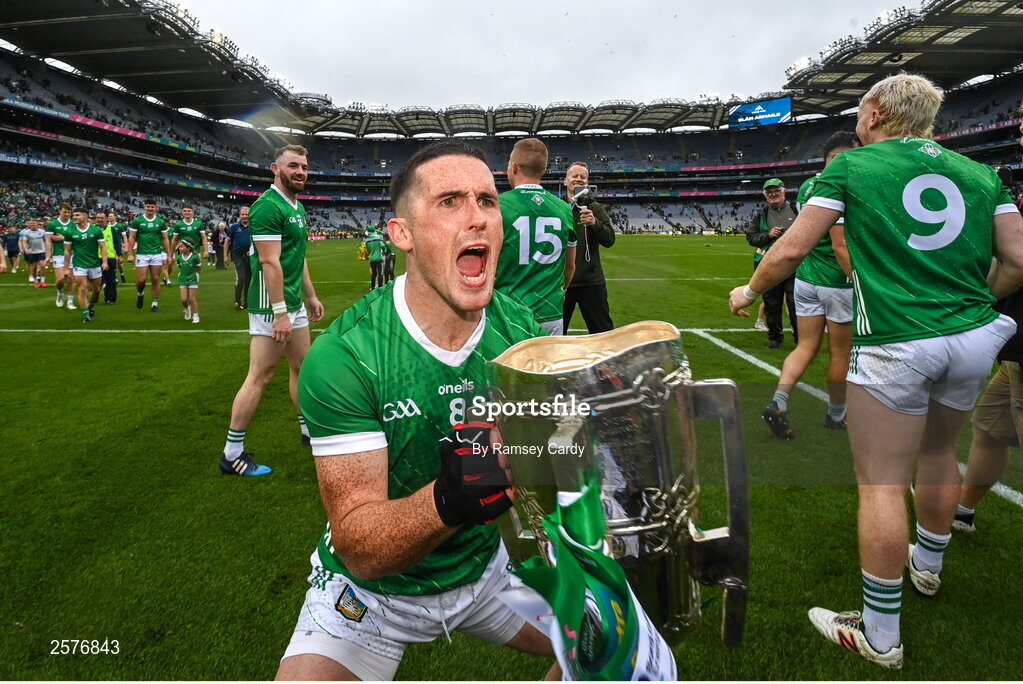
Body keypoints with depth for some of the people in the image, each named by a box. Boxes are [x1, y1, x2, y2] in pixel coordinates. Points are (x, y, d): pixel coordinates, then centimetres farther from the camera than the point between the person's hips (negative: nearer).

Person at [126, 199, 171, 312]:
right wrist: (130, 254, -6)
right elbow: (131, 238, 1)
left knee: (155, 280, 3)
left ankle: (155, 303, 12)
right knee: (141, 280, -5)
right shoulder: (137, 221, 1)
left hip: (157, 254, 1)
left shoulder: (161, 222, 7)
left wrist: (169, 255, 5)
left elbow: (165, 240, 10)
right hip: (142, 255, -1)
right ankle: (140, 294, 26)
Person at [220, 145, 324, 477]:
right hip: (272, 306, -10)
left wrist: (311, 296, 22)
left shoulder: (298, 207, 15)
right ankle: (232, 454, 6)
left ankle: (309, 429, 34)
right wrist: (280, 312, -24)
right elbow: (270, 262, -22)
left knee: (302, 366, 18)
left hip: (295, 303, 10)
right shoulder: (268, 206, -16)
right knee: (260, 377, -4)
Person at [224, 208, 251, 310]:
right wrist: (225, 256, 0)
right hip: (238, 255, -3)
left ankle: (247, 301, 20)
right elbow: (227, 241, 4)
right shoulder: (234, 227, 1)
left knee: (248, 279, 8)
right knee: (240, 278, -13)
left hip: (250, 256, 3)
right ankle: (237, 302, -2)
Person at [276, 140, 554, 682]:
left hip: (484, 565, 4)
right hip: (370, 592, -3)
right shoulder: (342, 357, -26)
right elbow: (358, 550, -26)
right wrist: (448, 500, -45)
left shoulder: (520, 331, -12)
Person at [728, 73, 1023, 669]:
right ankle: (928, 565, 48)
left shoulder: (852, 166, 1)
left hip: (895, 345, -6)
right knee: (938, 453, 26)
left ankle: (879, 635, 12)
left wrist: (750, 291, 12)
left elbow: (792, 248, -4)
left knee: (883, 484, 1)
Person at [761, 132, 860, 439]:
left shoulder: (807, 186, 7)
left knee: (806, 347, 11)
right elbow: (840, 245, -23)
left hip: (805, 280, 7)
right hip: (837, 284, -7)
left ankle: (777, 404, -4)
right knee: (840, 353, 10)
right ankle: (835, 416, 26)